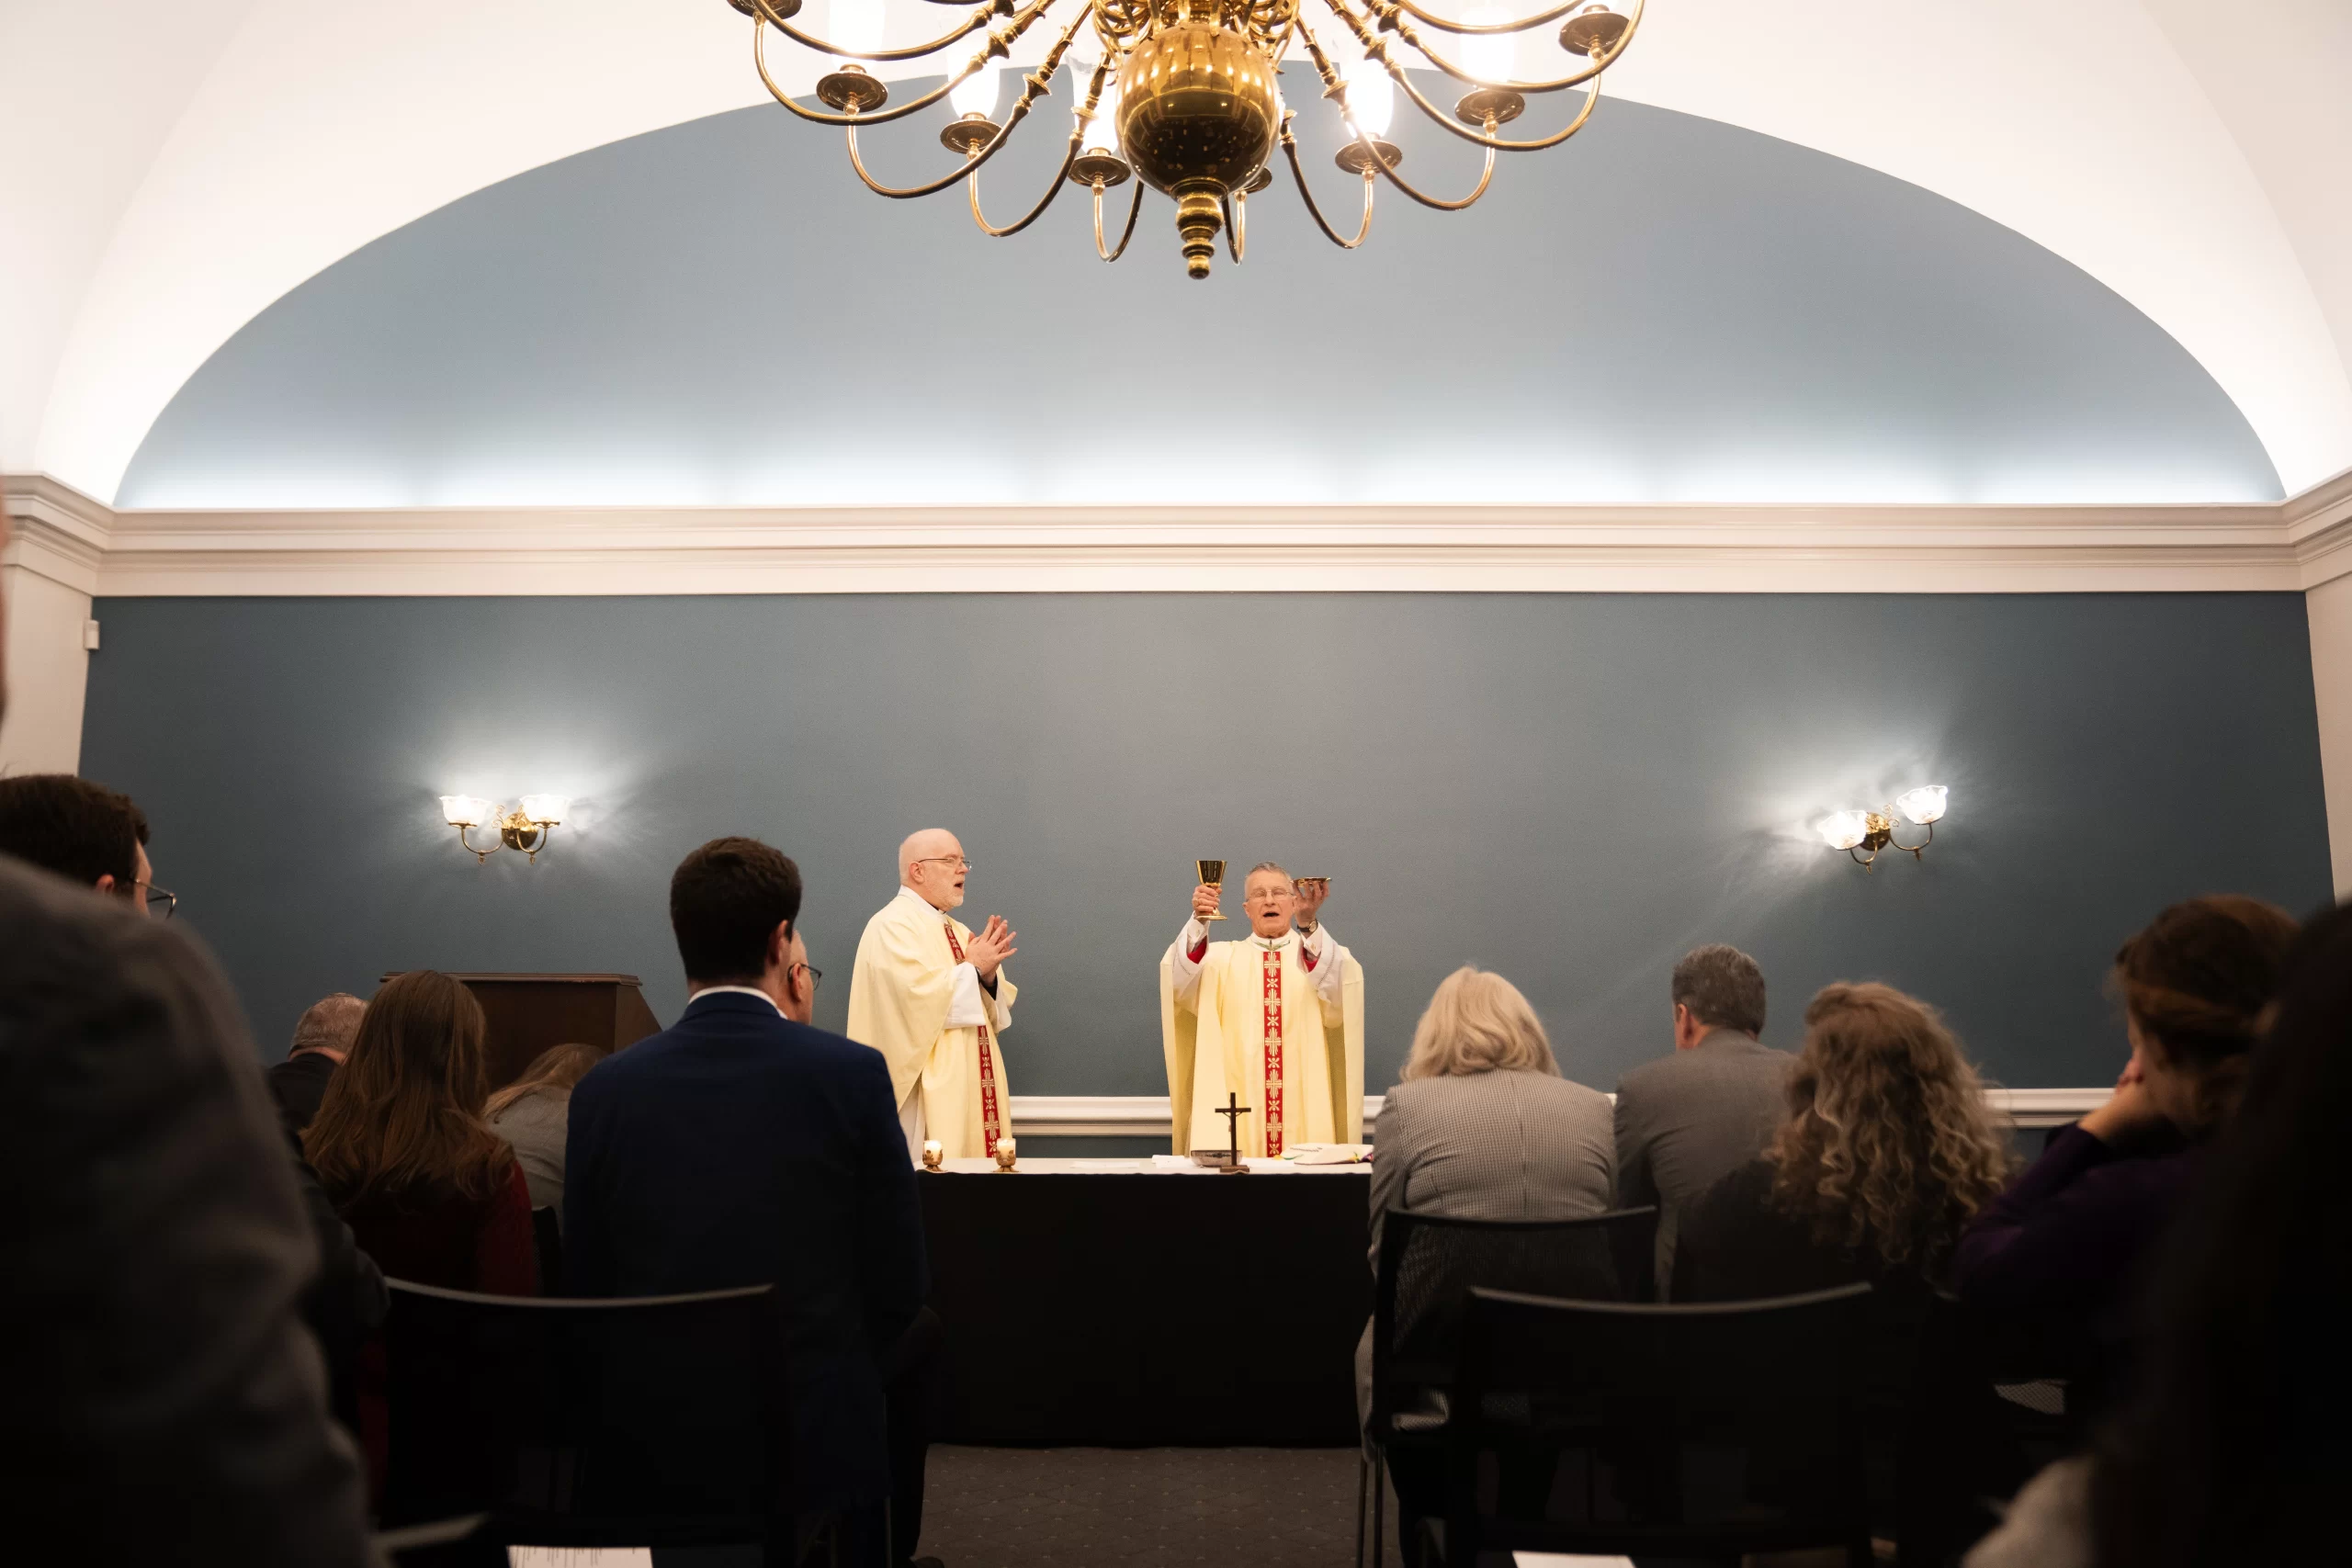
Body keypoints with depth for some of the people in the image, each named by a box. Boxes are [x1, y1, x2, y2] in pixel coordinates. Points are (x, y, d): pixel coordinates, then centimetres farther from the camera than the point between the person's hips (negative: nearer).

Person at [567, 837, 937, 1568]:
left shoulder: (604, 1088, -7)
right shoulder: (850, 1071, -15)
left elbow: (589, 1287, 1)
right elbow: (900, 1288, -9)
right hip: (821, 1435, -3)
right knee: (917, 1332, 27)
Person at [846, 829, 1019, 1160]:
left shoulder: (958, 930, 17)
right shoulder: (891, 925, -10)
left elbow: (995, 1010, 14)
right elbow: (918, 998, -23)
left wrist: (989, 976, -6)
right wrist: (972, 969, -11)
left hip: (973, 1090, 8)